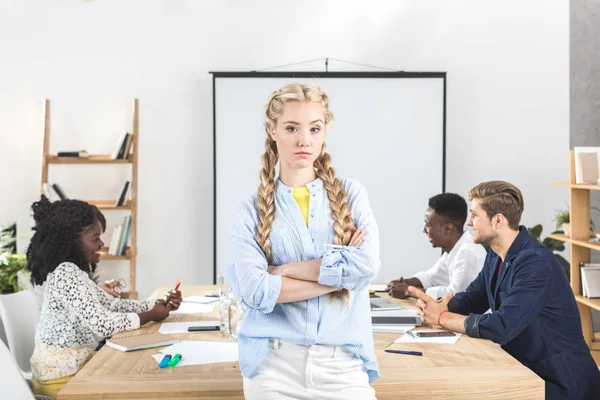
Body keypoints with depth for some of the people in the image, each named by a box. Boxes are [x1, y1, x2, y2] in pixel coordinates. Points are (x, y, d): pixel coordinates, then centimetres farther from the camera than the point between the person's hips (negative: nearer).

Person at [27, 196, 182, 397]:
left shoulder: (73, 272, 8)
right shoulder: (66, 274, -23)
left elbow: (113, 304, 12)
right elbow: (102, 324, -28)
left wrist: (158, 305, -1)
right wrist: (151, 315, -14)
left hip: (72, 367, 9)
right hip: (63, 378, -9)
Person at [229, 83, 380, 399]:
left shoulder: (351, 195, 5)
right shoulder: (252, 211, 1)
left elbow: (366, 264, -11)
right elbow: (255, 291, -12)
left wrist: (284, 269, -9)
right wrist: (339, 271, -10)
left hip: (342, 363, 1)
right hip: (274, 364, -1)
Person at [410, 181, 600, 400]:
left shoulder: (536, 263, -25)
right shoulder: (496, 255, 3)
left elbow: (500, 327, -32)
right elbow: (472, 298, 11)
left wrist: (442, 318, -20)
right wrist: (438, 306, -11)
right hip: (525, 369, 7)